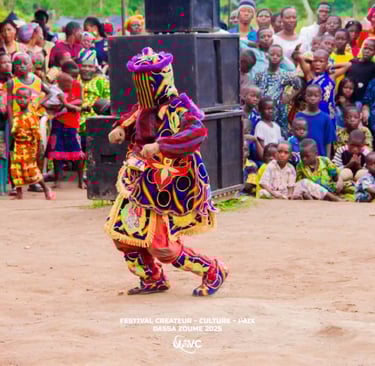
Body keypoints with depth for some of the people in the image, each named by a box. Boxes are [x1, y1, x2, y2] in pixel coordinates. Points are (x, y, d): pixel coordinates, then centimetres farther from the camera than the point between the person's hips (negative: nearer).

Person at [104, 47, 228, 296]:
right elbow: (134, 119, 27)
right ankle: (154, 280, 30)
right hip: (141, 183, 8)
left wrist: (159, 146, -45)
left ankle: (213, 272, 13)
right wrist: (122, 129, 4)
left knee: (160, 246, -8)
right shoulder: (146, 107, 4)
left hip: (168, 189, -8)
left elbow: (197, 132, -38)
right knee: (122, 233, 10)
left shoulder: (177, 109, -20)